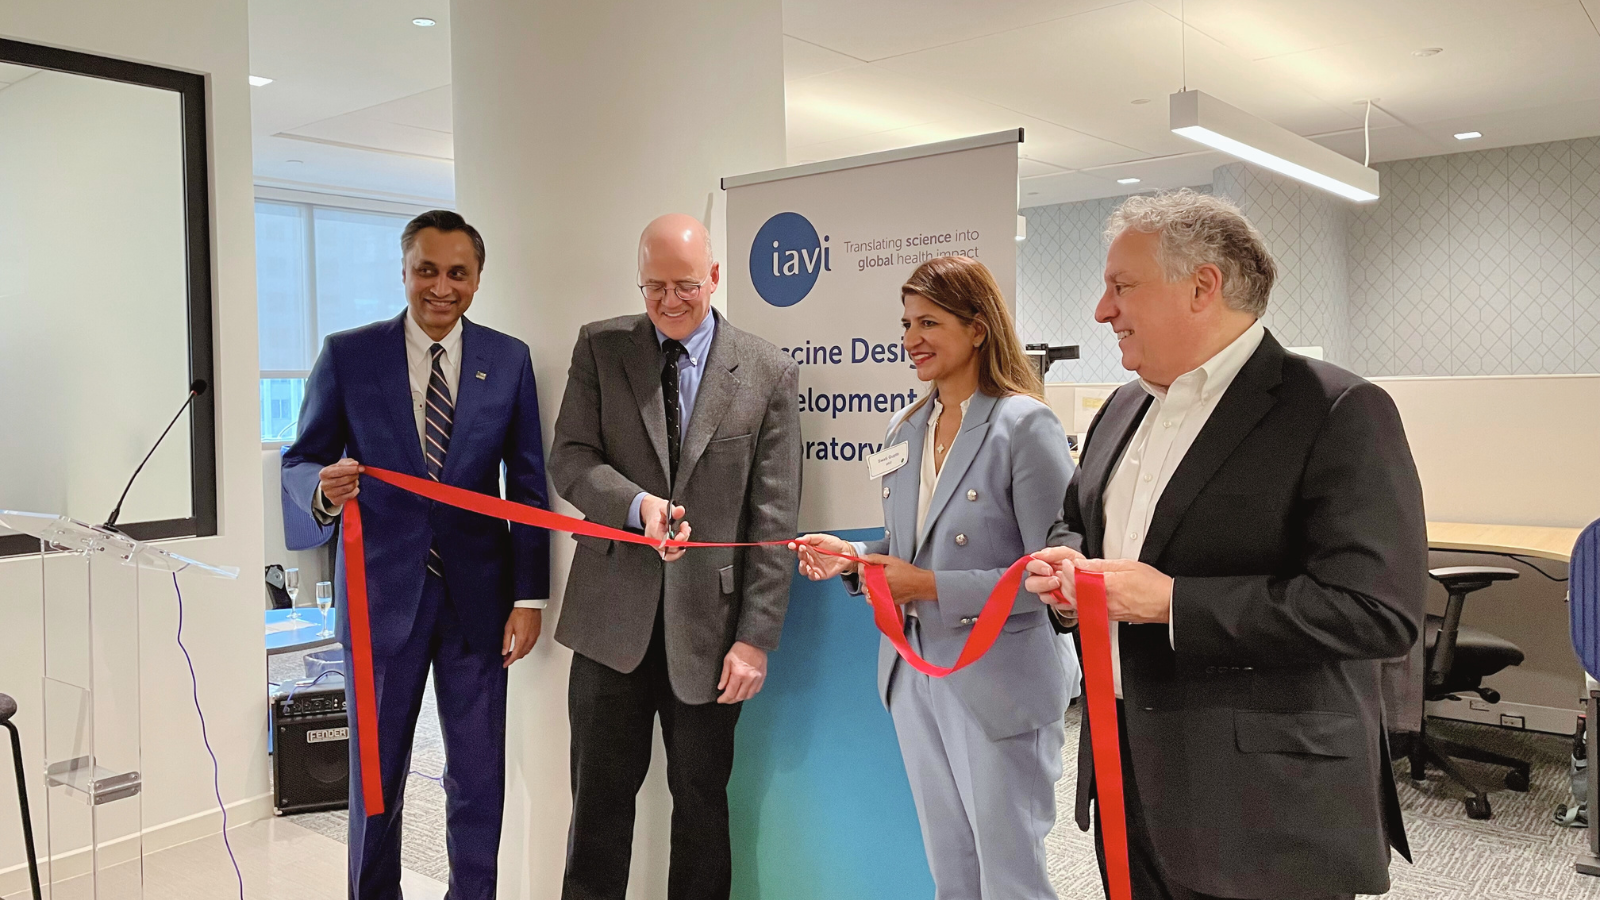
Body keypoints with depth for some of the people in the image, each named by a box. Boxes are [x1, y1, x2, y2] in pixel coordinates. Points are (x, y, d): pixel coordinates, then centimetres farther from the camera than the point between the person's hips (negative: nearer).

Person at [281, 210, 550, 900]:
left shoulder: (509, 360, 1)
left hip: (476, 595, 1)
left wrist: (529, 596, -2)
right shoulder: (347, 356, -3)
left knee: (479, 776, 9)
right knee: (376, 772, 12)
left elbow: (527, 484, 2)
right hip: (384, 592, -1)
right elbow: (300, 461, 2)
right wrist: (323, 489, -23)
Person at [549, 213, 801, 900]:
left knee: (702, 801, 13)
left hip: (708, 623, -1)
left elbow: (774, 518, -4)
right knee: (600, 796, 11)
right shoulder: (600, 347, 4)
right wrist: (639, 502, -22)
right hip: (614, 615, 1)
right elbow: (569, 458, -2)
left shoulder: (769, 374, -2)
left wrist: (757, 638, -8)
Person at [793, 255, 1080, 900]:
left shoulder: (1025, 425, -14)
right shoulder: (905, 430, 8)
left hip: (998, 684, -6)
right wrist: (853, 556, -2)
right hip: (915, 675, 7)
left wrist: (931, 587, -21)